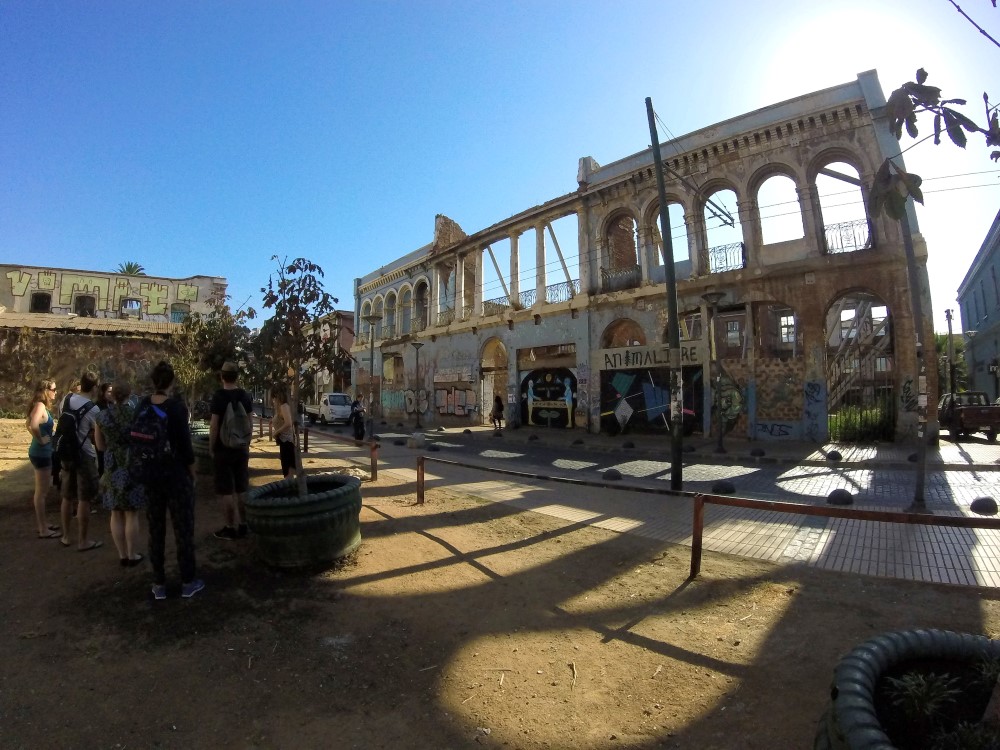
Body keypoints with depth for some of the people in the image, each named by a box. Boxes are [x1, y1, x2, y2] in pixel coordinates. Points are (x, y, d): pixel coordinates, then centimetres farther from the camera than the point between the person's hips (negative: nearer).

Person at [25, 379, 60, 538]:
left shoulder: (41, 406, 10)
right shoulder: (40, 406, -18)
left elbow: (27, 423, 26)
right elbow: (33, 425, -36)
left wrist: (38, 437, 15)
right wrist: (41, 439, -21)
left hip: (42, 453, 10)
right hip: (42, 453, -10)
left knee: (42, 492, 17)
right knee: (41, 492, -1)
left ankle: (43, 524, 28)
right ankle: (43, 530, 7)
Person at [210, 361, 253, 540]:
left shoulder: (219, 396, -13)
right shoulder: (246, 396, 3)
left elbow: (214, 425, -13)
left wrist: (211, 447, -2)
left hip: (223, 449, -5)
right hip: (241, 448, 5)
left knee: (225, 491, 2)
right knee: (241, 489, 11)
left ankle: (230, 528, 8)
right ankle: (242, 526, 18)